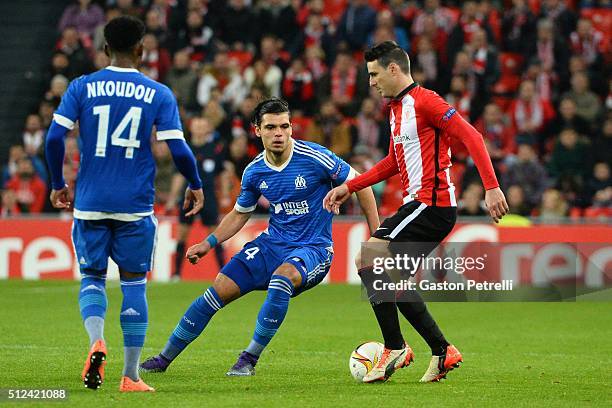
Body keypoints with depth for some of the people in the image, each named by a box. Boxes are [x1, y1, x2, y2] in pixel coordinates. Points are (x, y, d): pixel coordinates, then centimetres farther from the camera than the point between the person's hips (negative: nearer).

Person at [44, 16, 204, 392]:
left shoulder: (82, 88, 1)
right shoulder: (159, 94, -1)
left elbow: (55, 137, -5)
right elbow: (179, 150, -5)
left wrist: (58, 184, 10)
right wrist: (196, 186, 13)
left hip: (90, 203, 1)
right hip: (135, 206, -1)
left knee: (92, 277, 13)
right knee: (134, 283, 7)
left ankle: (97, 342, -15)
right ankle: (131, 376, 6)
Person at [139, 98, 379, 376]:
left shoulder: (315, 158, -15)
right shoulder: (255, 171, 0)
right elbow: (240, 213, 18)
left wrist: (377, 236, -7)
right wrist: (209, 243, 5)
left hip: (313, 248, -5)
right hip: (272, 244, 5)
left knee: (282, 276, -37)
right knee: (218, 291, -5)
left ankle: (250, 359, -23)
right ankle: (164, 359, 9)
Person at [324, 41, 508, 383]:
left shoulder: (424, 101, -12)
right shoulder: (396, 109, 18)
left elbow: (471, 137, -19)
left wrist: (492, 187, -26)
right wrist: (349, 187, 25)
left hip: (432, 204, -10)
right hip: (418, 204, 10)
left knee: (367, 261, -15)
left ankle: (395, 348, -11)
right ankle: (443, 352, 13)